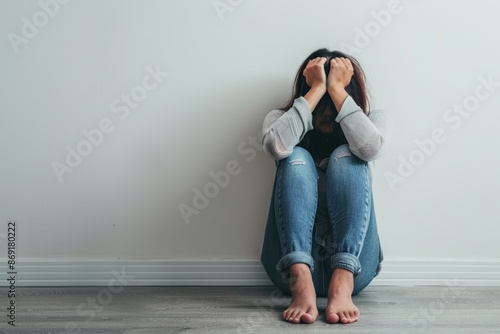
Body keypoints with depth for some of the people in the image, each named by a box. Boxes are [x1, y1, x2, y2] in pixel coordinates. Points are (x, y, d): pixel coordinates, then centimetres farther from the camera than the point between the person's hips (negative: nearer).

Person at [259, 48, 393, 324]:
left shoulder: (374, 120, 5)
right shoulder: (282, 119, 6)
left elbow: (371, 147, -21)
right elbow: (276, 146, -21)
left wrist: (336, 89, -16)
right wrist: (317, 89, -16)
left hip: (352, 261, 0)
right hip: (292, 260, 0)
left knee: (346, 157, -21)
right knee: (296, 158, -21)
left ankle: (342, 285, -38)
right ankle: (300, 282, -40)